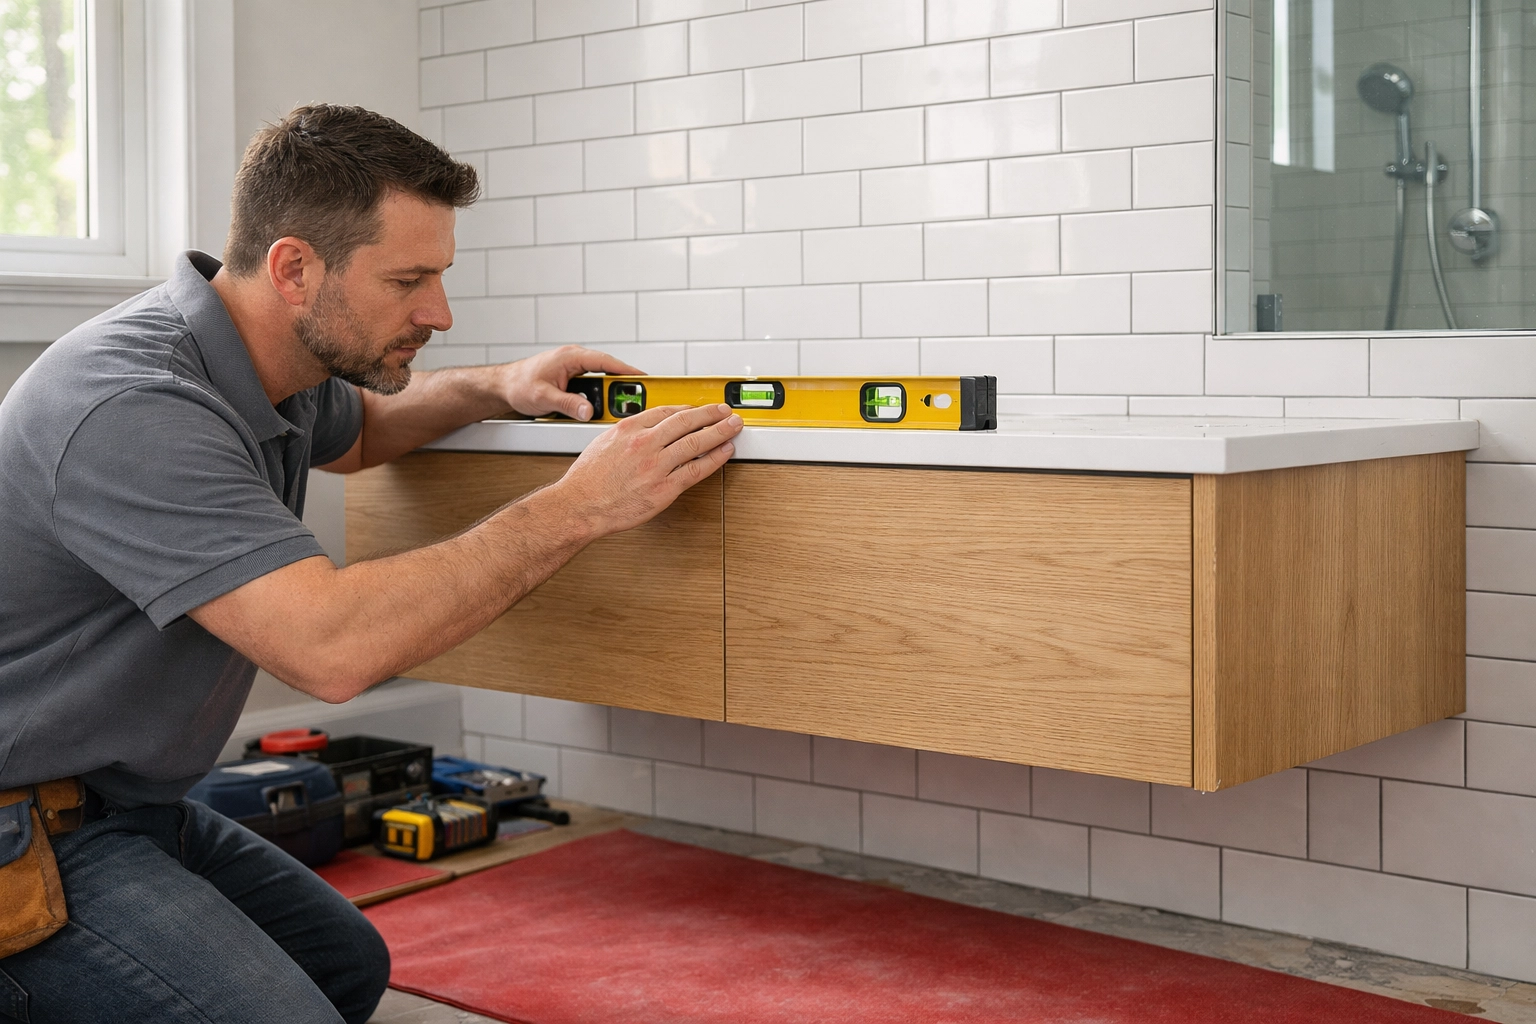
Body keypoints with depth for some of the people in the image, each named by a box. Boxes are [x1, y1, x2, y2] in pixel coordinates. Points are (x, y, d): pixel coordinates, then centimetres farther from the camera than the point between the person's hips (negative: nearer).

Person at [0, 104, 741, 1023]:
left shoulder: (273, 360, 1)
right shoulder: (133, 411, -29)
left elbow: (353, 431, 26)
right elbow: (333, 647, -38)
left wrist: (498, 389, 6)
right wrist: (576, 508, -31)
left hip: (130, 802, 10)